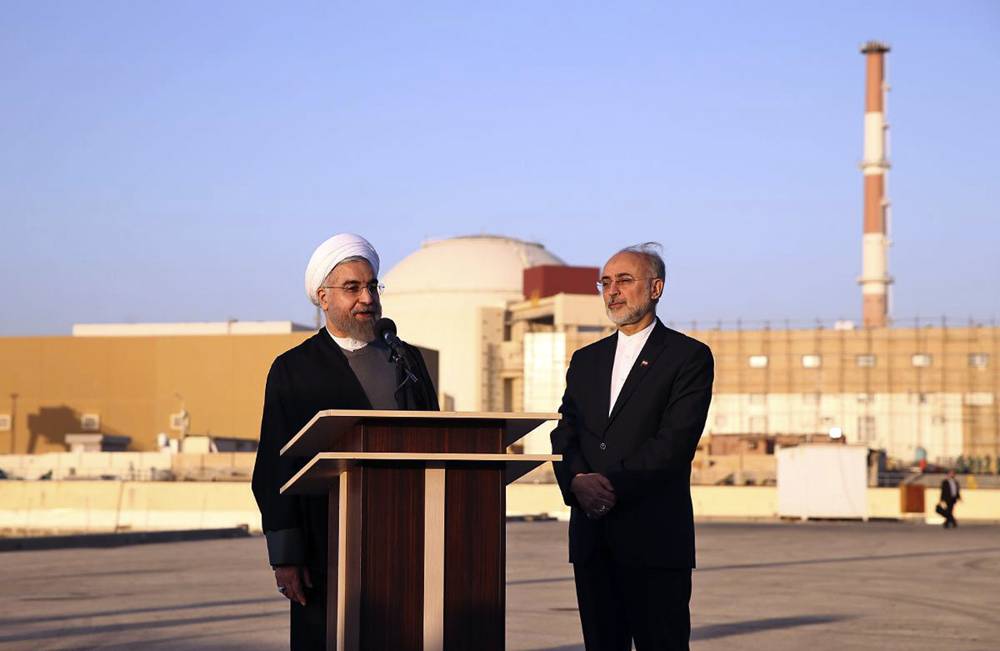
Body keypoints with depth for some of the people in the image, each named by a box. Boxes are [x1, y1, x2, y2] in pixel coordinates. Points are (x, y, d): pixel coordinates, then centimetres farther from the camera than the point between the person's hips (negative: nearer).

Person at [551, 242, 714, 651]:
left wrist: (614, 485, -16)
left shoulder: (690, 357, -1)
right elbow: (564, 435, 10)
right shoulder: (586, 360, 18)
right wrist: (578, 480, -11)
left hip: (653, 536, -5)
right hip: (592, 536, 5)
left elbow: (674, 441, -11)